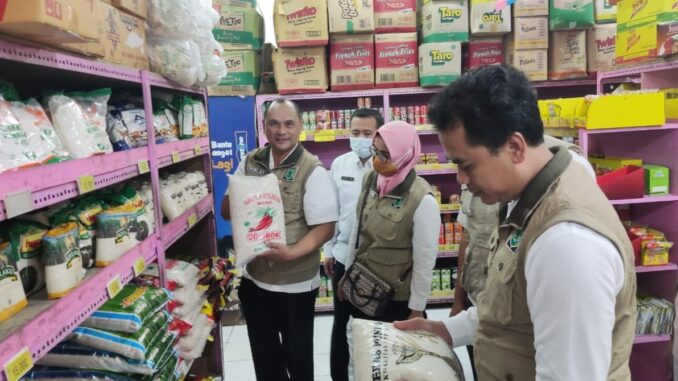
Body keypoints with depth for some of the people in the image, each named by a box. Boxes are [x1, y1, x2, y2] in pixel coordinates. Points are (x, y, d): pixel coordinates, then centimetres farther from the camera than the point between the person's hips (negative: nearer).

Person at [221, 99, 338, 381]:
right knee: (263, 354, 22)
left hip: (295, 283, -4)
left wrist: (292, 252, -31)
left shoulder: (312, 170, -13)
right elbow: (226, 211, 7)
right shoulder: (249, 163, 2)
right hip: (253, 278, 5)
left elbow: (325, 227, -17)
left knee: (297, 354, 15)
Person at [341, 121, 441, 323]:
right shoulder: (370, 180, -5)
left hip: (398, 299, -5)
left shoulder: (422, 200, -23)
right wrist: (347, 273, 13)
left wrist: (417, 309, -10)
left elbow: (425, 261, -17)